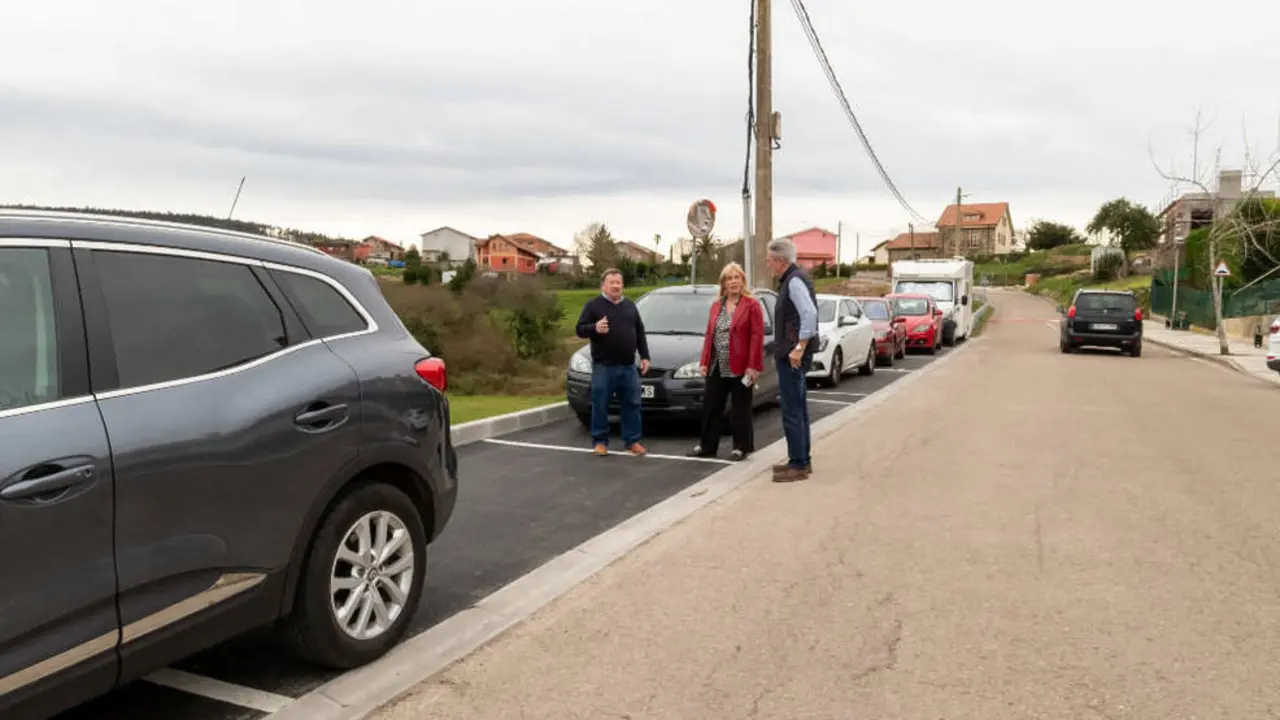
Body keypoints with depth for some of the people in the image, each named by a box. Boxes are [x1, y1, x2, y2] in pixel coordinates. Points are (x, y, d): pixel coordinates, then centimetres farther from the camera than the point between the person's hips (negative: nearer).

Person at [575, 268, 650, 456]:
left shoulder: (630, 306, 17)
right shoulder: (593, 305, 0)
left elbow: (640, 333, 19)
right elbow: (580, 329, -5)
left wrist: (645, 356, 11)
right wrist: (594, 328, -25)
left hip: (628, 366, 4)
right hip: (603, 366, -4)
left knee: (632, 405, 5)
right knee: (600, 406, 1)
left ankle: (632, 441, 13)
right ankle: (599, 441, 12)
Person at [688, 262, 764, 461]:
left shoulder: (752, 305, -6)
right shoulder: (716, 305, 13)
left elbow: (757, 336, -12)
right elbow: (709, 335, 13)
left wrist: (753, 366, -18)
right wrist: (704, 362, 6)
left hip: (740, 367, -6)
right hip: (716, 367, 6)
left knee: (739, 409, 3)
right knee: (711, 407, 10)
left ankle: (741, 447, 14)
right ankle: (707, 446, 20)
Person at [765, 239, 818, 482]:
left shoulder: (795, 280, -15)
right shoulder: (791, 279, 15)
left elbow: (810, 313, -27)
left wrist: (800, 348, -26)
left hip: (793, 355, -11)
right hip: (790, 354, 11)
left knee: (791, 410, -7)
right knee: (798, 409, 16)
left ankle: (798, 465, -2)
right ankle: (802, 460, 25)